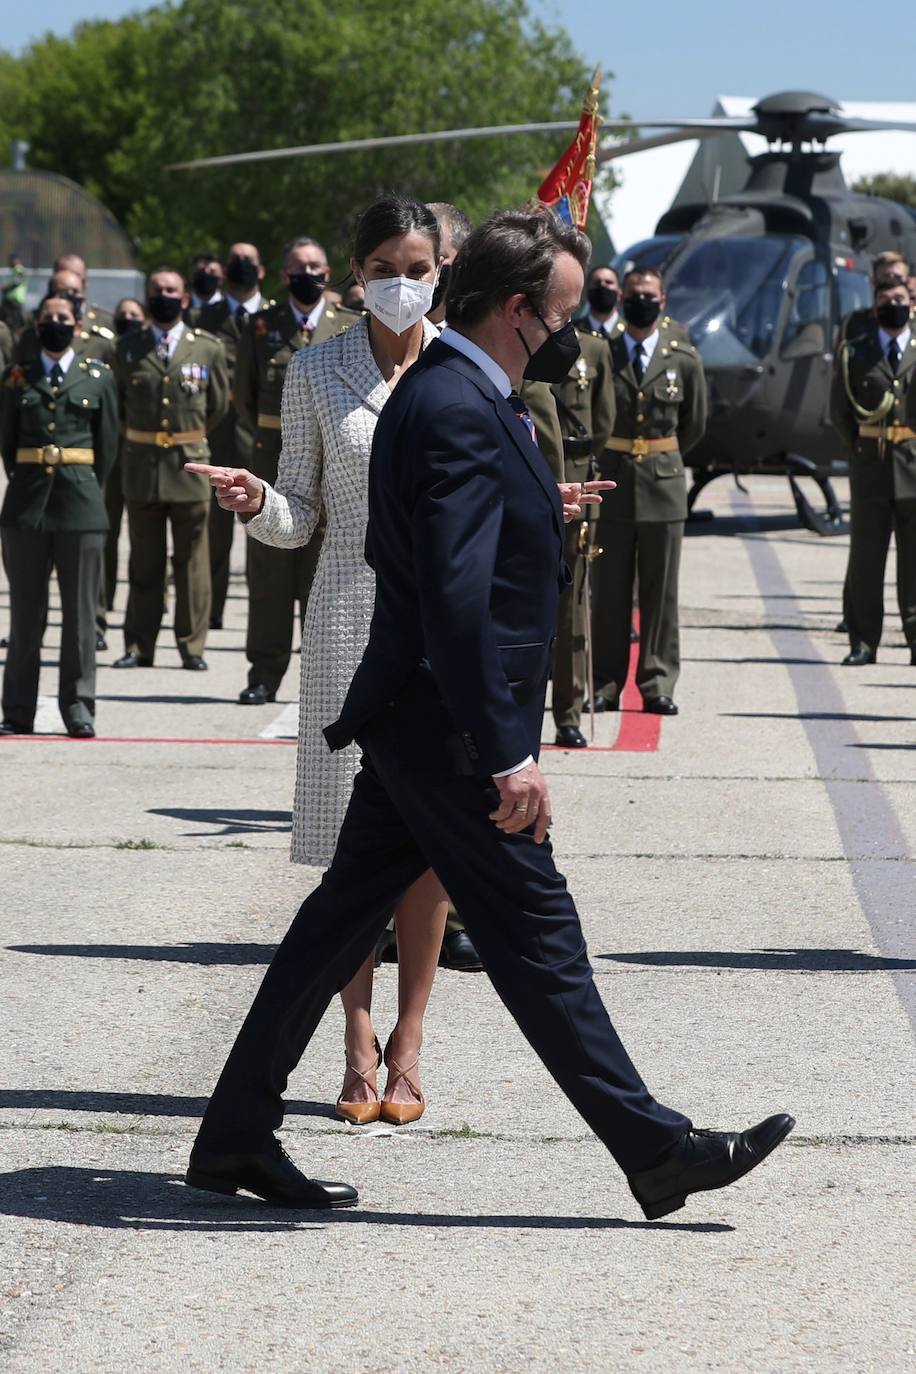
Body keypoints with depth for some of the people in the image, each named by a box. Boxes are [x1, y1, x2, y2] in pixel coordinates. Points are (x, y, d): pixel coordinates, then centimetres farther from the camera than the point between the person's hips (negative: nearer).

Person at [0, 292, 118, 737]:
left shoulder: (98, 378, 7)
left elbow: (107, 443, 11)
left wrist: (86, 489, 11)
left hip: (80, 505, -1)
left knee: (80, 612, -1)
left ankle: (78, 708, 5)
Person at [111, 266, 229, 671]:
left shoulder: (208, 348, 4)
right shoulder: (127, 348, 6)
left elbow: (218, 405, 14)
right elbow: (116, 401, 16)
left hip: (189, 466, -1)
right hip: (141, 467, 1)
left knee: (192, 562, 1)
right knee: (144, 563, 4)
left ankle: (192, 646, 6)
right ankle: (139, 646, 8)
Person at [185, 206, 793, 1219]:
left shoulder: (444, 392, 13)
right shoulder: (458, 414, -20)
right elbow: (457, 597, -26)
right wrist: (507, 755, -26)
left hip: (411, 718, 11)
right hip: (453, 729, -11)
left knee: (344, 914, 12)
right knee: (533, 930, -3)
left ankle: (235, 1135, 17)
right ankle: (656, 1152, 3)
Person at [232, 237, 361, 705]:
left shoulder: (353, 328, 7)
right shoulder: (261, 325, 9)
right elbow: (243, 395, 16)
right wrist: (269, 440, 12)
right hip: (272, 467, 1)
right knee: (269, 574, 1)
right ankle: (265, 674, 5)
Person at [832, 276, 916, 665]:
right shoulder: (854, 352, 7)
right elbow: (839, 410, 11)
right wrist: (861, 448, 6)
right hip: (870, 468, 0)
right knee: (866, 556, 2)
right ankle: (863, 642, 6)